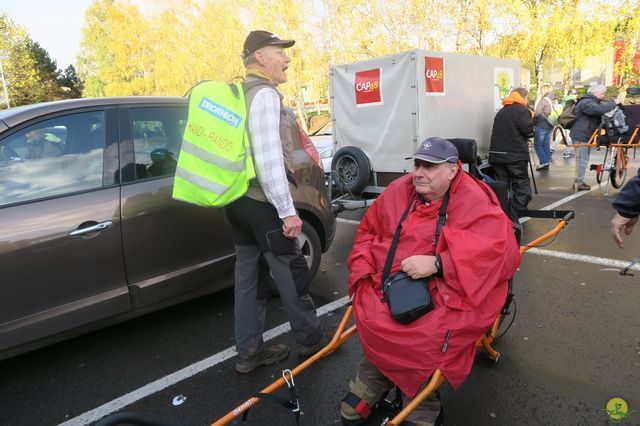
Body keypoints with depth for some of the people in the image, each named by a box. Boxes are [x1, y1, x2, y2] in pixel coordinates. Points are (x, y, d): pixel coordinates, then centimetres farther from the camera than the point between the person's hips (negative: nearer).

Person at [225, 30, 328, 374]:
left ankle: (249, 352, 22)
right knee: (292, 271, 5)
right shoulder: (265, 93, -13)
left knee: (247, 273, 12)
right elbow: (269, 158, -22)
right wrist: (288, 210, -21)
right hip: (262, 201, -9)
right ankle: (310, 338, 22)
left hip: (238, 198, 10)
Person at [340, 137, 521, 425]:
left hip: (447, 292, -4)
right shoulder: (398, 191, 8)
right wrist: (363, 272, 4)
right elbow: (367, 232, 19)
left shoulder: (475, 203, -6)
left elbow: (502, 251, -20)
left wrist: (437, 264, -27)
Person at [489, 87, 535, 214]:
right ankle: (520, 210, 5)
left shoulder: (501, 112, 16)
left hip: (496, 153, 6)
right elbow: (528, 130, -16)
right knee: (521, 183, 5)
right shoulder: (521, 110, -6)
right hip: (516, 154, -6)